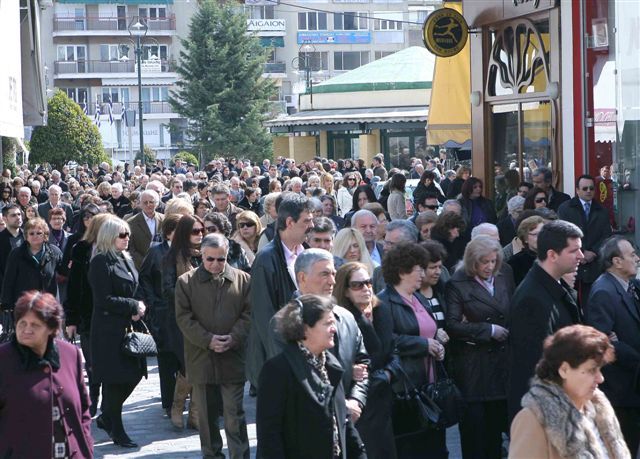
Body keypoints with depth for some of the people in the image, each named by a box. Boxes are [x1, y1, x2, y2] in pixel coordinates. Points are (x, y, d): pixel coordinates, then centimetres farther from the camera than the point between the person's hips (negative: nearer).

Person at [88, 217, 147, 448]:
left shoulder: (126, 259, 13)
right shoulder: (101, 262, -12)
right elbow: (104, 300, -17)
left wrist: (138, 307, -2)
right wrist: (133, 307, -14)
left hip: (129, 326, 8)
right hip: (109, 330, -8)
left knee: (134, 373, 7)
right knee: (114, 379, -2)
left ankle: (107, 417, 24)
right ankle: (116, 429, 7)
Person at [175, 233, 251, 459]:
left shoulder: (242, 280, 3)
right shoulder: (186, 282, 1)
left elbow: (248, 314, 2)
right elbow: (183, 317, -3)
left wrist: (233, 338, -12)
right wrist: (208, 340, -13)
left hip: (233, 358, -1)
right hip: (201, 359, 1)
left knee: (235, 415, 0)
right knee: (207, 415, 11)